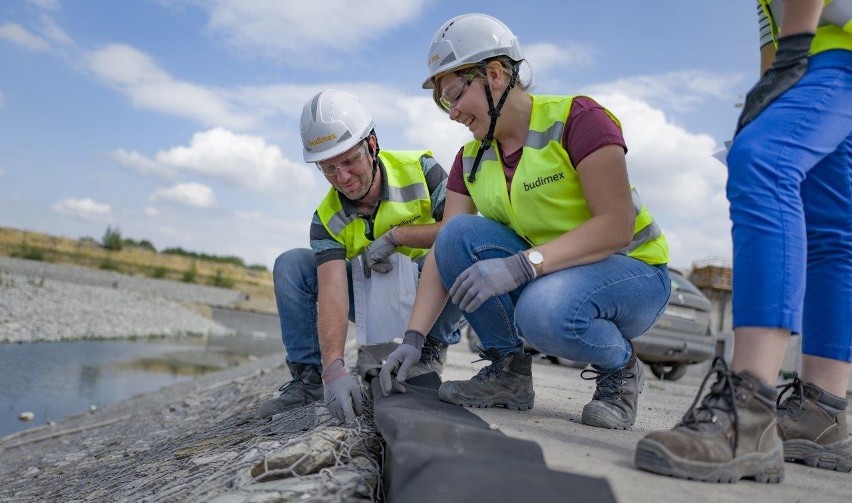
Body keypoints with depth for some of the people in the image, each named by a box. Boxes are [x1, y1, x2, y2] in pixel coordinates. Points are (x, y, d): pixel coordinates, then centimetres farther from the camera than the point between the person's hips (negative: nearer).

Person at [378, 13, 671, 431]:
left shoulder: (576, 119, -18)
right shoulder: (472, 158, 1)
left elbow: (617, 225, -26)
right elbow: (444, 251, -5)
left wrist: (519, 266, -34)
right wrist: (412, 338, -15)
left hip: (631, 271, -5)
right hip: (543, 275, 6)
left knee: (543, 312, -37)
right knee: (460, 234, -19)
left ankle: (620, 367, -3)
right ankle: (508, 371, -5)